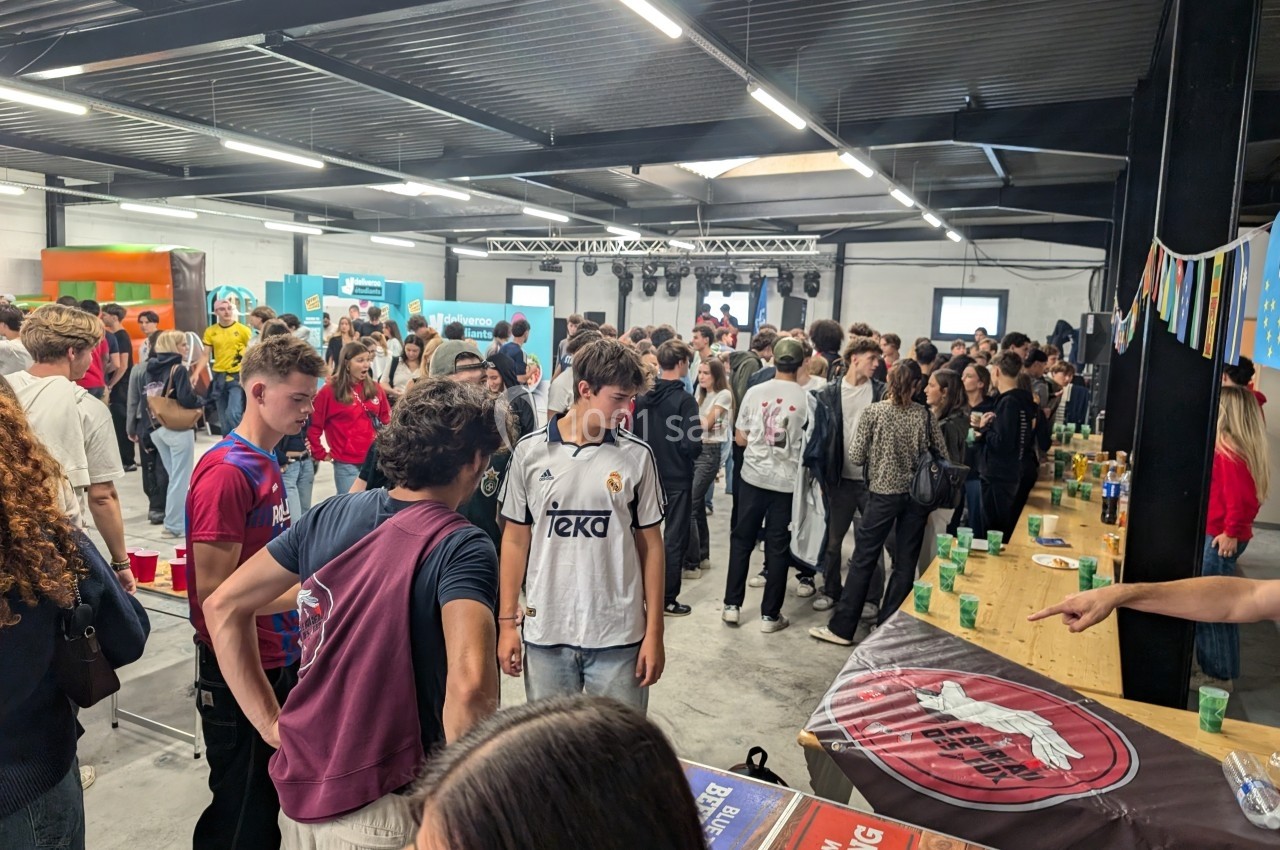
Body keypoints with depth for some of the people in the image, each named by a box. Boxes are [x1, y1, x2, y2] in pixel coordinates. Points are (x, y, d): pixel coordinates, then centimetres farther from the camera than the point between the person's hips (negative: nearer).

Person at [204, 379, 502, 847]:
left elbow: (223, 607, 5)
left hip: (298, 786, 6)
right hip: (380, 807, -5)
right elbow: (469, 686, -32)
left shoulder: (328, 515, -2)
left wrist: (271, 722, 6)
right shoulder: (463, 549, -19)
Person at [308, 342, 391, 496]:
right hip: (347, 464, -4)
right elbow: (313, 426, -6)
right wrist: (321, 454, -4)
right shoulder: (330, 391, -7)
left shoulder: (374, 389, 7)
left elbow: (387, 420, 15)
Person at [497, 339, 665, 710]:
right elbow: (516, 539, 5)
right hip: (545, 632, 1)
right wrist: (507, 621, 3)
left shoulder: (637, 456, -3)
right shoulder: (529, 452, -2)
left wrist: (654, 631, 0)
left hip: (618, 634, 0)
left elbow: (650, 544, 2)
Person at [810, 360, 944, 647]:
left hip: (884, 493, -2)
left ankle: (842, 628, 8)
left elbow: (856, 456, -7)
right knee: (905, 563, 11)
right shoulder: (924, 414, -2)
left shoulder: (875, 411, -8)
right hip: (916, 495, 3)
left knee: (864, 559, 3)